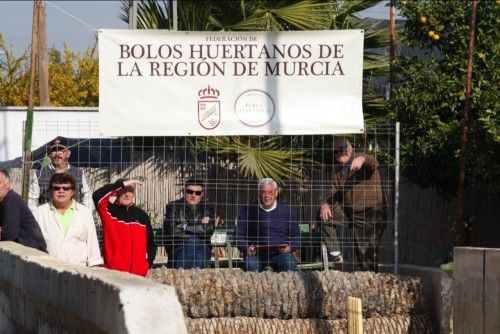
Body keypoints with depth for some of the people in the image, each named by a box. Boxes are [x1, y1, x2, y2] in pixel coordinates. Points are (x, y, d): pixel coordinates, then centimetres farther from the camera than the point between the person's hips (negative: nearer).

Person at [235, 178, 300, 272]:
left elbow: (296, 237, 14)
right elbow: (239, 236, 11)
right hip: (256, 253, -1)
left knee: (289, 263, -30)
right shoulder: (247, 210, 11)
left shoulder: (287, 210, 13)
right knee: (251, 264, -33)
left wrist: (289, 247, -7)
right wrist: (247, 248, -9)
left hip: (279, 252, 1)